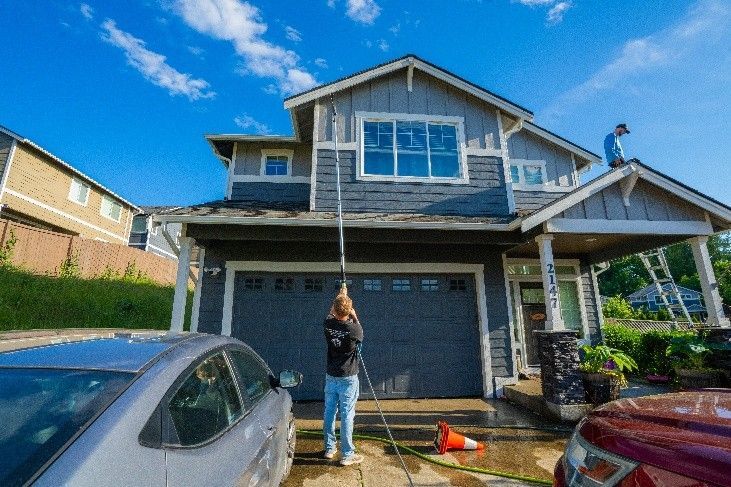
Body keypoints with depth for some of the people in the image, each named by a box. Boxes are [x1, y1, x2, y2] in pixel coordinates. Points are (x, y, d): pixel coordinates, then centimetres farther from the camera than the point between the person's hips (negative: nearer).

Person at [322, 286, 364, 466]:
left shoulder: (328, 324, -9)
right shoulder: (354, 329, -21)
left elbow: (331, 314, 16)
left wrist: (340, 296, 26)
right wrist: (355, 317, 12)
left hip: (331, 377, 4)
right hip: (348, 379, -4)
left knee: (329, 413, 15)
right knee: (346, 416, 4)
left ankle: (329, 449, 30)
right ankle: (347, 455, 14)